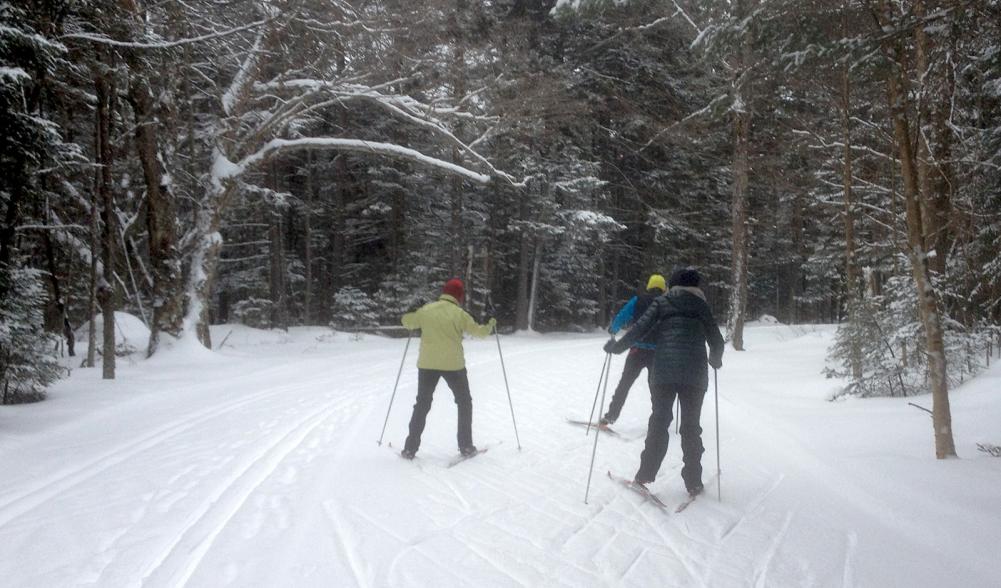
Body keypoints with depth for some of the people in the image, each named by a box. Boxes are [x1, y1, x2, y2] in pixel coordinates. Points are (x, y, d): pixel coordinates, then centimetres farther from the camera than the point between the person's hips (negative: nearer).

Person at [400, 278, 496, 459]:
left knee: (422, 404, 14)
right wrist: (490, 325, 18)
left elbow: (407, 321, 12)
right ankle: (466, 446, 15)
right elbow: (479, 331, -2)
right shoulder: (459, 313, -7)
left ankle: (410, 448, 10)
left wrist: (417, 321, 32)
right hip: (453, 365, -2)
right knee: (464, 403, 16)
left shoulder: (426, 310, 1)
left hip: (427, 364, 3)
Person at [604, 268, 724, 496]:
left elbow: (641, 328, -4)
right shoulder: (701, 306, 13)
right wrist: (715, 360, 33)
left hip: (664, 372, -1)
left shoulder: (662, 303, 9)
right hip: (695, 374, 1)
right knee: (691, 426, 8)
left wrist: (618, 346, 5)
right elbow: (717, 341, 14)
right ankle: (693, 482, 10)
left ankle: (645, 474, 1)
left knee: (659, 421, 6)